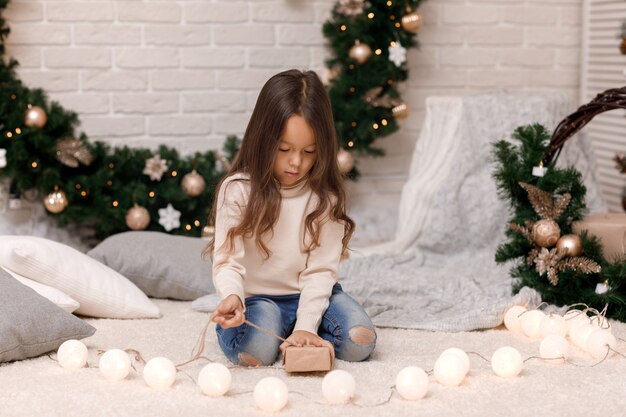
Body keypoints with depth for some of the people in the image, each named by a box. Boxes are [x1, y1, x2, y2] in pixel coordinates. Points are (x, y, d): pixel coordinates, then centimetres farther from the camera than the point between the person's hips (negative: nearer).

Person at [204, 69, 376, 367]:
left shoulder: (325, 196, -5)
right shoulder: (237, 190, -11)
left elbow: (321, 269, -9)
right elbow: (228, 261, -15)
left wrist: (305, 327, -22)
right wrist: (232, 297, -39)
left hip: (312, 296, 3)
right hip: (256, 299, -2)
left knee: (359, 341, -20)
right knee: (255, 349, -32)